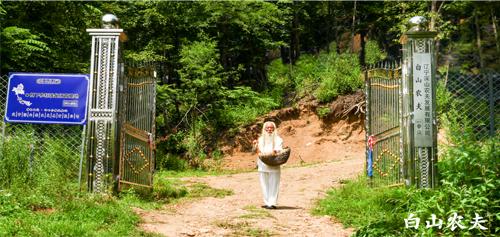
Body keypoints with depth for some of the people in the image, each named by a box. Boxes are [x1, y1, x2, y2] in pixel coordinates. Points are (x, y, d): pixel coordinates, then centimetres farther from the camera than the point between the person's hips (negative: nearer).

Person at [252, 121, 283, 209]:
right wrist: (256, 145, -8)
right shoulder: (261, 139, 13)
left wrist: (275, 151, -26)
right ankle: (267, 203, 13)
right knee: (264, 185, 6)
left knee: (273, 185, -6)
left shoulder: (278, 139, 4)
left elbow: (280, 150, -5)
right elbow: (259, 152, 10)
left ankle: (272, 203, -6)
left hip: (274, 166, -3)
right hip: (263, 166, 3)